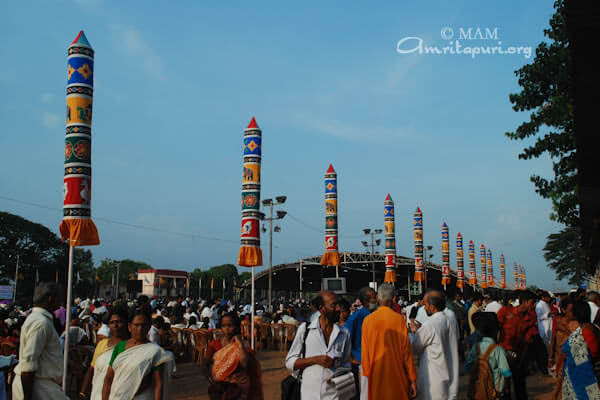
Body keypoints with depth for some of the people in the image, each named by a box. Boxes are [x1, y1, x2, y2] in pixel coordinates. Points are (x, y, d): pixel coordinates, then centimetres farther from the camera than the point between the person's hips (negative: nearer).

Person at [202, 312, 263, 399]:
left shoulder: (243, 346, -2)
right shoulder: (215, 344, 3)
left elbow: (245, 364, -19)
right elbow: (205, 365, 5)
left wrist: (240, 344, -19)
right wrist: (211, 380, -9)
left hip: (237, 385, 0)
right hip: (218, 385, 0)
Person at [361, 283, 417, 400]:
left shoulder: (367, 320, -6)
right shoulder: (399, 319, -11)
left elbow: (365, 351, 0)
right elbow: (406, 350, -8)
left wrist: (366, 373, 13)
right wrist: (412, 379, -1)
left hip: (376, 374, 2)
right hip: (397, 374, -1)